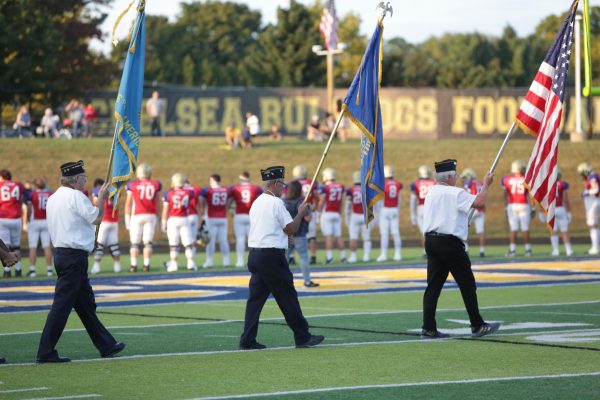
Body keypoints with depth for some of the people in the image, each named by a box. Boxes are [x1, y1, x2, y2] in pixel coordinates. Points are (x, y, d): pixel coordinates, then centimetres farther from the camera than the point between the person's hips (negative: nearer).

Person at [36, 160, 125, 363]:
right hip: (74, 256, -10)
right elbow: (96, 218, -10)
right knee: (62, 304, -8)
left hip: (61, 253, 10)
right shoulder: (76, 196, -14)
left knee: (86, 304, 14)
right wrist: (102, 198, 3)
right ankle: (46, 352, -8)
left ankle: (106, 345, 22)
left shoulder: (53, 198, 14)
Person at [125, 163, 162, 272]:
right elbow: (157, 204, 9)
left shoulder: (132, 185, -1)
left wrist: (127, 219, 8)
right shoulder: (155, 185, 4)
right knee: (148, 242, 5)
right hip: (151, 215, 1)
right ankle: (146, 265, 1)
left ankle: (134, 265, -1)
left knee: (135, 242, 4)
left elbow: (128, 204, 2)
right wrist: (156, 218, 17)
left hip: (137, 216, -1)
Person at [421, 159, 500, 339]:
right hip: (450, 243, -7)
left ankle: (428, 329, 1)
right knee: (467, 284, 3)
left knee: (434, 284, 6)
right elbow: (480, 202, -18)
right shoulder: (455, 193, -11)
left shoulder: (431, 192, 13)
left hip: (431, 241, 7)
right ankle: (477, 326, 7)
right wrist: (486, 185, -2)